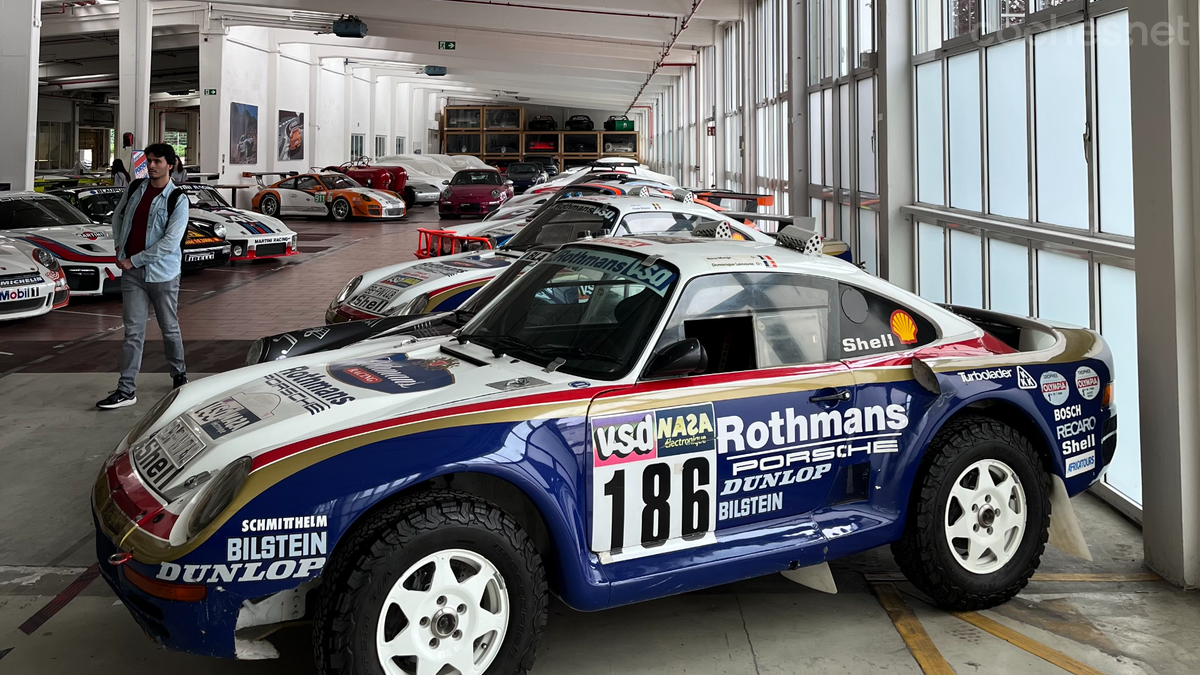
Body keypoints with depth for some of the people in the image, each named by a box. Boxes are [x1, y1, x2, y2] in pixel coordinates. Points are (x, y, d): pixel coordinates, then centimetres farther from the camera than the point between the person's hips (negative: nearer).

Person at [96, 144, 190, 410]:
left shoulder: (177, 200, -11)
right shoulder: (135, 188, 6)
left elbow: (170, 242, -18)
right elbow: (117, 216, 24)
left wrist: (134, 260, -14)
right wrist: (119, 246, 10)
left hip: (162, 274, -3)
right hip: (132, 273, 4)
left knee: (170, 328, 11)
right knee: (133, 332, 1)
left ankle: (179, 375, 32)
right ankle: (127, 390, 0)